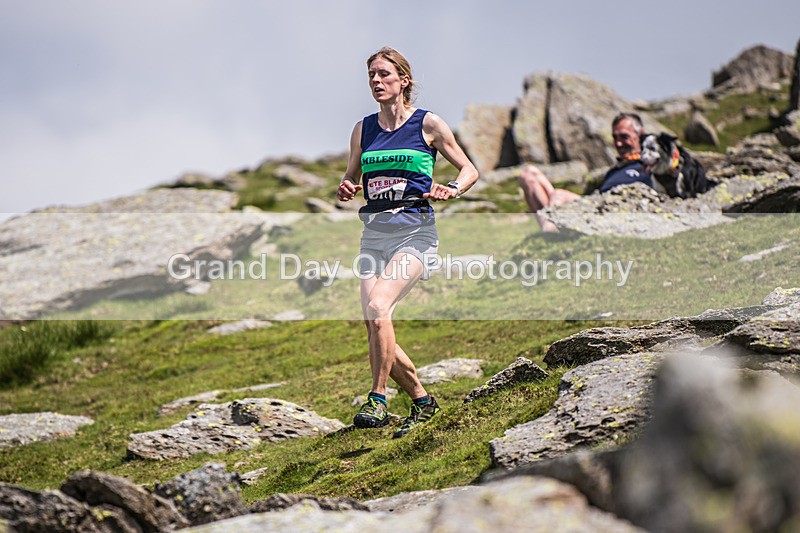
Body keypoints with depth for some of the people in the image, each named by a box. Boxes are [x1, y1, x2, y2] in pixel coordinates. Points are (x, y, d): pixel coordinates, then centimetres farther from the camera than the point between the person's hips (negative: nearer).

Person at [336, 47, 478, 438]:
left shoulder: (427, 124, 0)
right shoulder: (363, 129, 11)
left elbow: (469, 170, 6)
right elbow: (351, 178, 22)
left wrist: (451, 189, -14)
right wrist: (346, 190, -1)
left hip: (415, 232, -5)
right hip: (374, 233, 5)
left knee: (377, 307, -27)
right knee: (375, 331, -1)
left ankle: (377, 400, -18)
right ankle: (422, 401, 18)